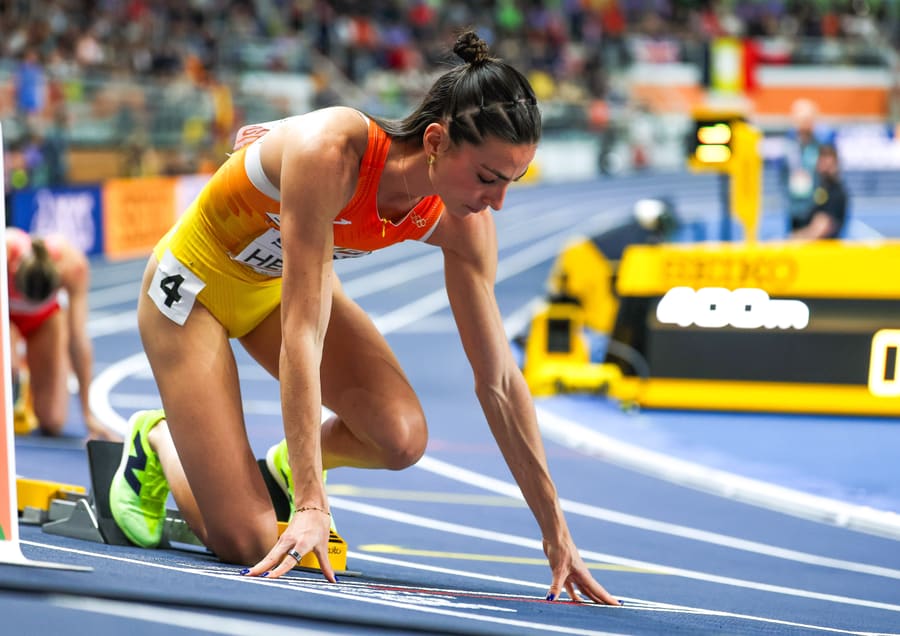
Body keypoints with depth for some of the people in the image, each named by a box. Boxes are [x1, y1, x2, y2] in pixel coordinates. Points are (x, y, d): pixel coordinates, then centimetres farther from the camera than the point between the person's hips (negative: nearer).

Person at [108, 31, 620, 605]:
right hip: (196, 284, -5)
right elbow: (303, 332, -39)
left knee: (401, 435, -22)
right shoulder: (329, 152, -38)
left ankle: (289, 468, 11)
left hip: (281, 283, 6)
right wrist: (313, 508, -42)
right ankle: (156, 442, 19)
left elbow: (499, 379, -12)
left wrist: (556, 533, -12)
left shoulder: (462, 224, -19)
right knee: (246, 545, -13)